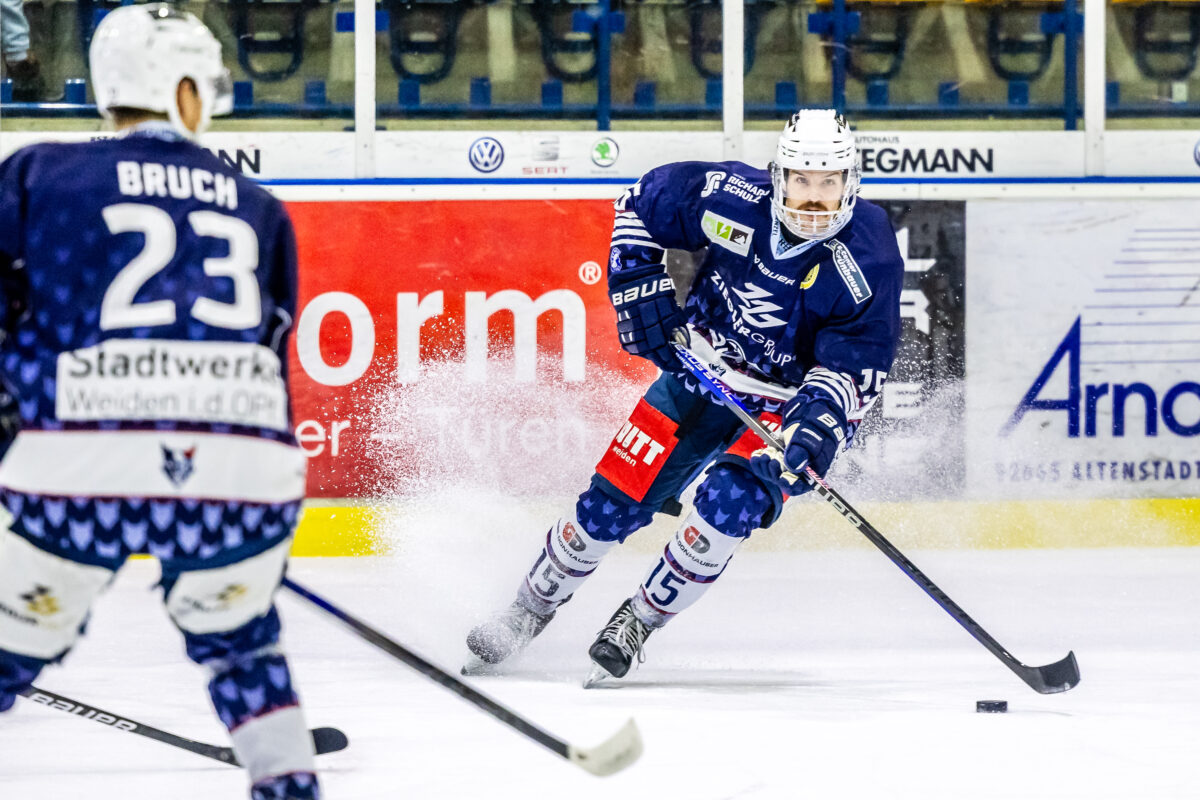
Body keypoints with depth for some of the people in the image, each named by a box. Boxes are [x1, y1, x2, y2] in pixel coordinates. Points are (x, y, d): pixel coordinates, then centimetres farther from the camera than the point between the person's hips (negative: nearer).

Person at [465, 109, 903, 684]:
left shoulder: (870, 260, -25)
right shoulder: (734, 198, -20)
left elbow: (855, 368, -23)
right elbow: (640, 204, -2)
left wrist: (818, 428, -40)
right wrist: (642, 294, -8)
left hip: (790, 401, -3)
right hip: (700, 372, 3)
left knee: (731, 498, -26)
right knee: (615, 499, 0)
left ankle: (638, 624, -5)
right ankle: (529, 612, 23)